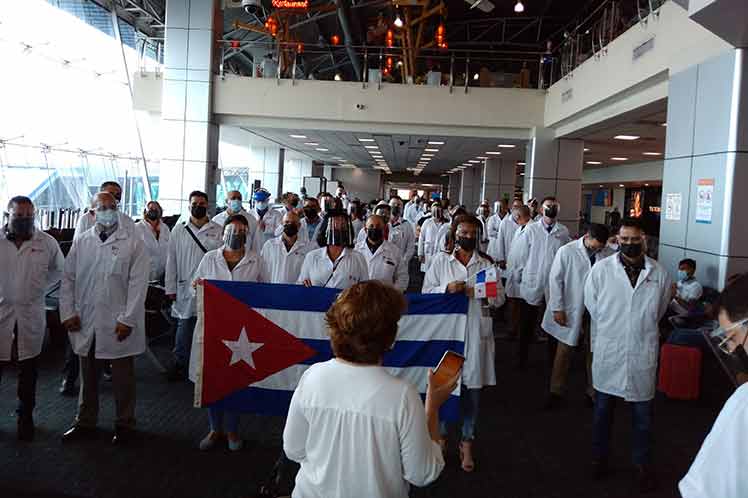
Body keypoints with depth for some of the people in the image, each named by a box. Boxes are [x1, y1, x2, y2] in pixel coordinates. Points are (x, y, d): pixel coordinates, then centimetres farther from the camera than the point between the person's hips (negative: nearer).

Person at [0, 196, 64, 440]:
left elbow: (59, 270, 16)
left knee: (28, 371, 11)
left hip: (31, 316, 1)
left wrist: (40, 288, 7)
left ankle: (26, 417, 25)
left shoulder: (47, 242, -2)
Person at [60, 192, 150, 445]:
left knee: (123, 379, 8)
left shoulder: (133, 244, -5)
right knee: (88, 377, 17)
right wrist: (68, 313, 0)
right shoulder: (81, 242, 6)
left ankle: (124, 425, 25)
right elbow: (68, 279, 8)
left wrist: (127, 320, -13)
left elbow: (138, 284, -9)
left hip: (118, 326, -3)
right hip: (85, 324, 3)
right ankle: (85, 423, 34)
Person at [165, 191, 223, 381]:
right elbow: (171, 260, 8)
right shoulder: (179, 230, 8)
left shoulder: (218, 230, 4)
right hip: (185, 288, 1)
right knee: (184, 326, 4)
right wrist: (170, 288, 4)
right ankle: (180, 364, 18)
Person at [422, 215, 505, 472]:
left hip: (475, 333, 1)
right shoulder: (441, 260, 5)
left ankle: (467, 442, 22)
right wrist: (447, 289, -14)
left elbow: (499, 298, 5)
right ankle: (441, 435, 27)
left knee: (472, 388, 6)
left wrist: (476, 292, -12)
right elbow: (426, 292, 2)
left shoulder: (486, 263, 7)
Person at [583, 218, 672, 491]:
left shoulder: (659, 273, -5)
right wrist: (610, 333, 9)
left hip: (643, 354, 1)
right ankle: (599, 456, 34)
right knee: (603, 409, 16)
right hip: (608, 353, -1)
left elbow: (659, 311, 11)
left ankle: (643, 464, 32)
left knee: (643, 414, 13)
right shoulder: (601, 269, -8)